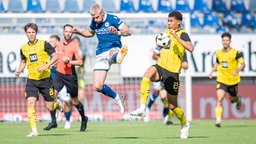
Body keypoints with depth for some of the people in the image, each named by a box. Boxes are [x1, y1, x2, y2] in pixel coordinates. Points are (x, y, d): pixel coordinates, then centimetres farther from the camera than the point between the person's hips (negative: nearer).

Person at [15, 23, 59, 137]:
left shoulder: (43, 44, -6)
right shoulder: (23, 48, 6)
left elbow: (55, 56, -7)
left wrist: (46, 66, -20)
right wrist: (19, 71, 2)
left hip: (45, 79, -3)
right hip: (31, 80, 3)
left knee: (50, 107, 2)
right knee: (30, 102, -17)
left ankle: (59, 104, 40)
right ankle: (34, 130, -15)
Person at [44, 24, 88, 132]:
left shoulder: (75, 45, -9)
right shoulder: (59, 45, 10)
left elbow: (80, 62, -14)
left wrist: (69, 61, -25)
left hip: (70, 76, -5)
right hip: (59, 74, 5)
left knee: (74, 102, 6)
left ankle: (83, 119, 31)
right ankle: (53, 121, -7)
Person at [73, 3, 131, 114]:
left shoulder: (113, 19, -8)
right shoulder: (94, 22, 9)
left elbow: (128, 32, -16)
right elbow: (90, 33, 31)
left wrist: (118, 32, -36)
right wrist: (79, 32, 12)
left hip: (114, 49, -6)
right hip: (101, 54, 6)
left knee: (112, 54, -47)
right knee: (97, 87, -4)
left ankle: (119, 57, -86)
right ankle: (118, 98, 16)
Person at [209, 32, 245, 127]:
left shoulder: (235, 52, -9)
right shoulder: (218, 53, 5)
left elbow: (242, 64, -11)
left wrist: (237, 70, -30)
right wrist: (212, 71, 7)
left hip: (233, 80, -2)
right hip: (221, 80, 2)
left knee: (232, 99, 16)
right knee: (219, 99, -16)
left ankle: (238, 99, 54)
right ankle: (218, 120, -18)